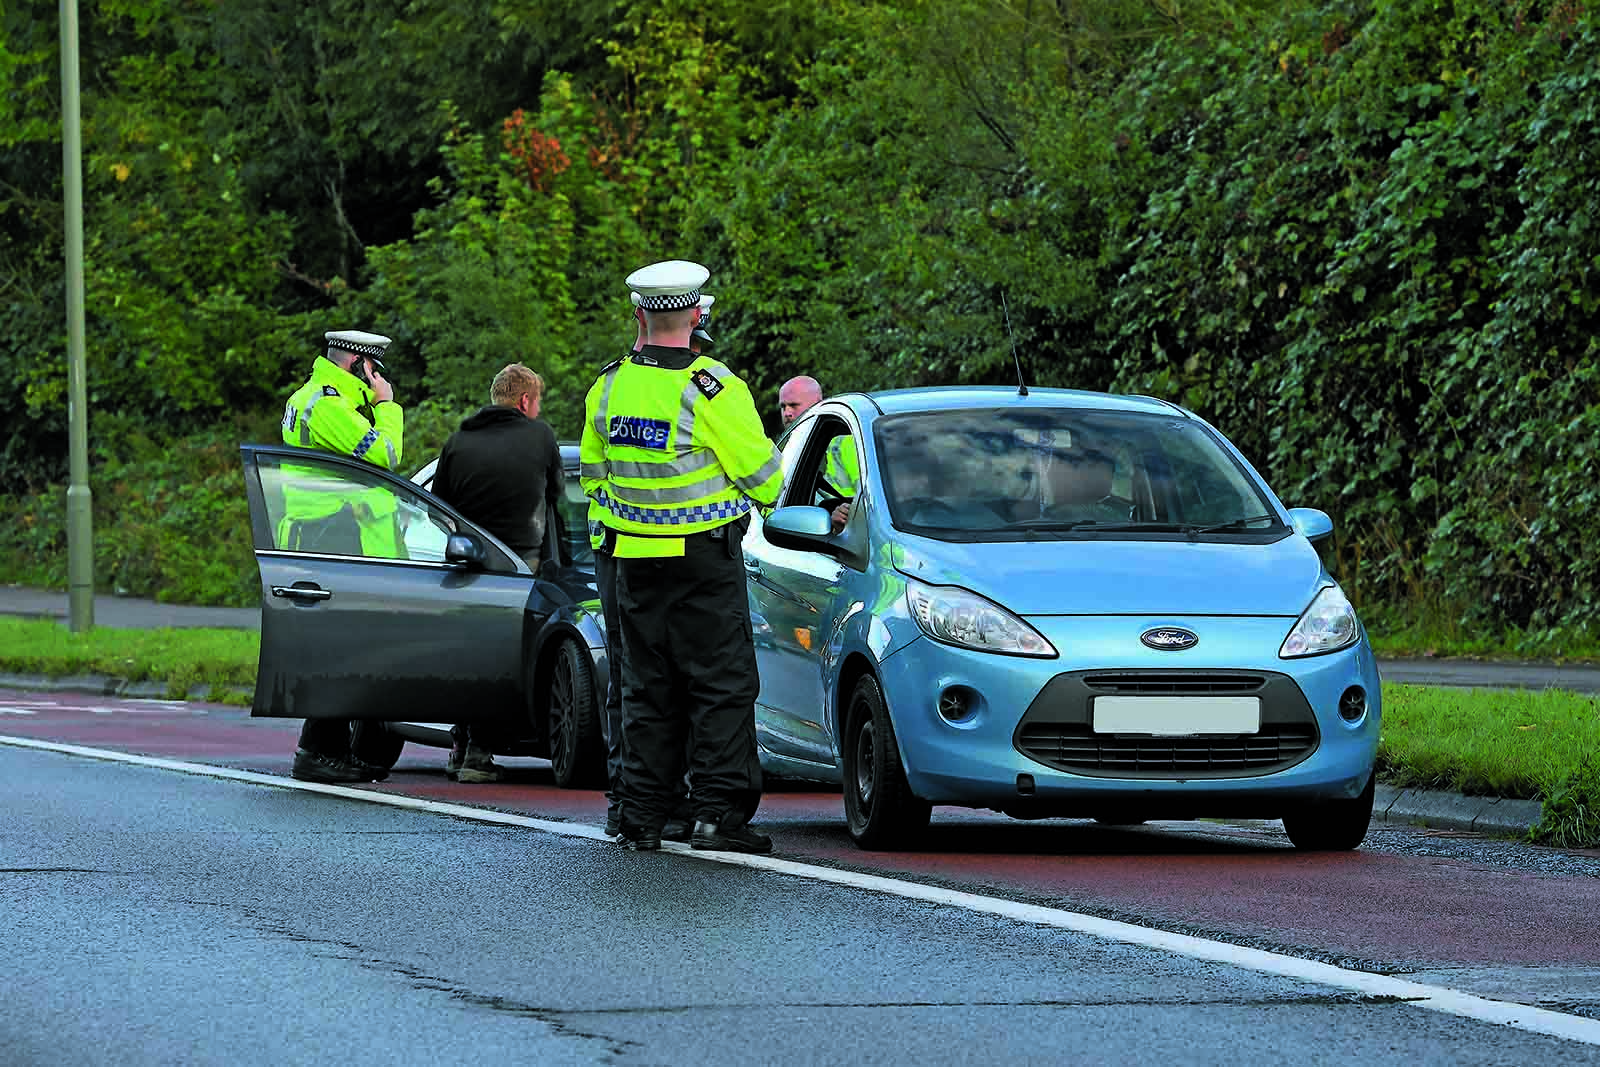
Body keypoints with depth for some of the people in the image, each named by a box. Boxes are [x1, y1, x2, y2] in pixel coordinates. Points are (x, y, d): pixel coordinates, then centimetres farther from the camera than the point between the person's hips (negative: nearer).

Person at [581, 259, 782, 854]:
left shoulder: (608, 387, 2)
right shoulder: (711, 388, -15)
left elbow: (594, 474, 14)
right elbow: (760, 471, -8)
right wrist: (763, 499, 14)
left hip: (634, 555, 5)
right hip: (706, 557, -5)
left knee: (647, 687, 11)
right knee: (723, 685, 0)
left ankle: (642, 816, 11)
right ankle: (718, 812, -5)